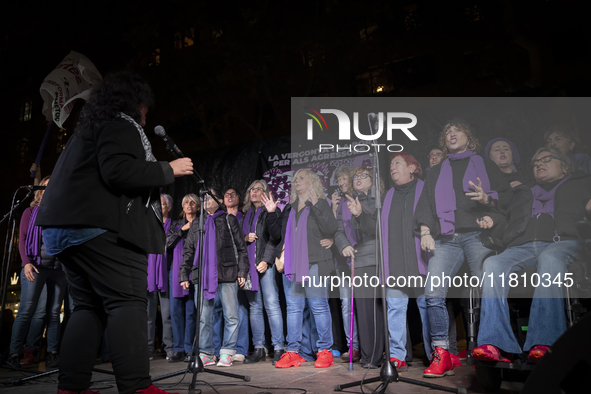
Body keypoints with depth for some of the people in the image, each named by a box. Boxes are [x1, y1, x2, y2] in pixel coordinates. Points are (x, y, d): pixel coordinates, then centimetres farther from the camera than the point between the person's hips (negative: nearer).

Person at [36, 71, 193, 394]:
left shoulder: (88, 129, 29)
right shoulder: (120, 124, -1)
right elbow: (117, 171, -17)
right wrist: (168, 170, -9)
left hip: (63, 224, 10)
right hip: (98, 225, -10)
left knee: (89, 305, 9)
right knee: (127, 300, -14)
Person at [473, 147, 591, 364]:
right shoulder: (522, 193, 37)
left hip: (562, 242, -2)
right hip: (523, 246, 3)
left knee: (550, 258, -40)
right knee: (493, 264, -31)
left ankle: (544, 343, -47)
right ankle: (496, 344, -40)